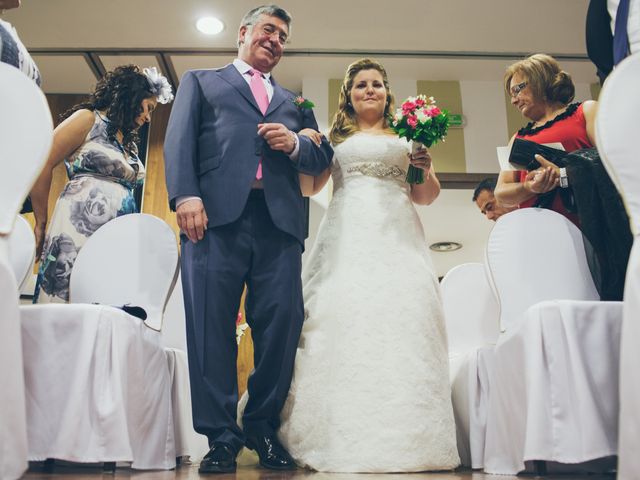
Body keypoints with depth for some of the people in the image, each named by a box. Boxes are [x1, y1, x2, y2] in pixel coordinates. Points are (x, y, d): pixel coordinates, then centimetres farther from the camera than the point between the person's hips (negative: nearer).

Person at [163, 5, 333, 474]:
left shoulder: (293, 101, 32)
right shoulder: (201, 81, 24)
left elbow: (323, 157, 23)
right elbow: (180, 138, 7)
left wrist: (295, 143, 0)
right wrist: (185, 194, -10)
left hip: (280, 220, 3)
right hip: (217, 213, -2)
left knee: (281, 323, -3)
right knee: (211, 323, -7)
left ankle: (264, 428, 11)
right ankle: (221, 436, 2)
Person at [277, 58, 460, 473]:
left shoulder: (406, 136, 22)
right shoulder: (336, 138, 22)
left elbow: (428, 196, 19)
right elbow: (310, 185, 15)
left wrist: (424, 169, -1)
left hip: (397, 236, 0)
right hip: (348, 236, 0)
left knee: (403, 314, -14)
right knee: (343, 314, -15)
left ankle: (405, 438, -10)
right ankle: (347, 439, -11)